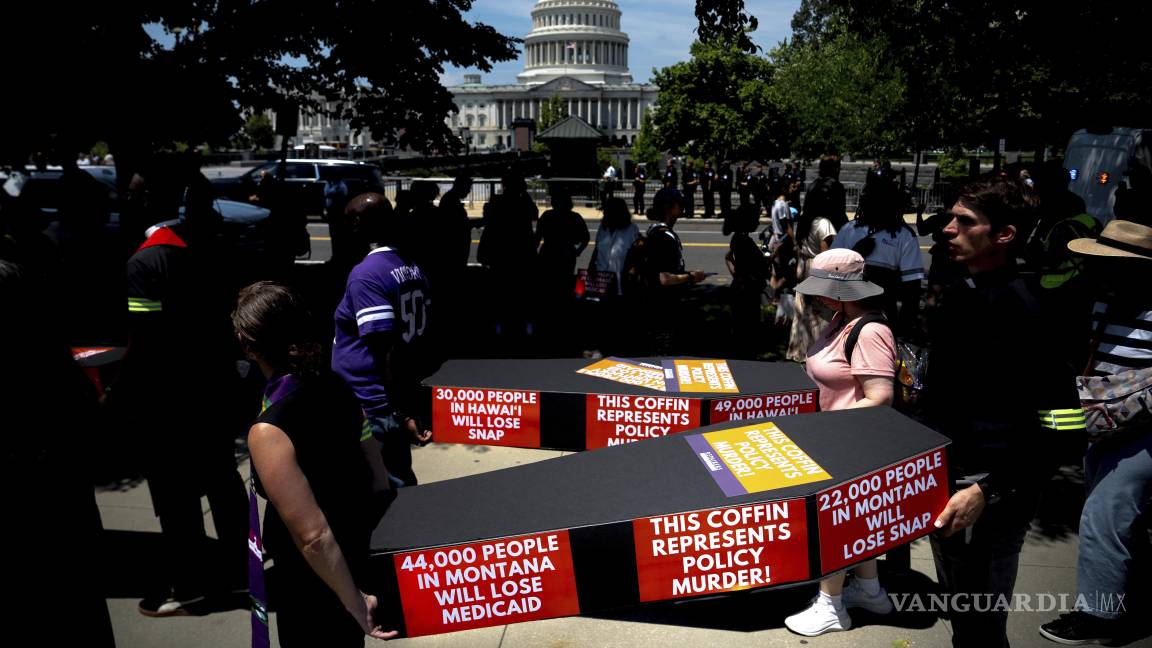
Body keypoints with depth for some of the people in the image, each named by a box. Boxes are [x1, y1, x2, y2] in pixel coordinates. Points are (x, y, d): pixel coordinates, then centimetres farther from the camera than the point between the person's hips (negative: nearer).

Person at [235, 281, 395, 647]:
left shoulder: (268, 433, -31)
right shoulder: (336, 388, -9)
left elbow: (313, 537, -29)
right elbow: (379, 480, 2)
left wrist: (355, 603, -17)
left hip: (313, 580, -6)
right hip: (356, 555, 6)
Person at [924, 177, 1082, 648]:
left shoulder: (1023, 310, -19)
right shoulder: (959, 293, 6)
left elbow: (1060, 427, -21)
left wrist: (988, 490, -23)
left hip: (990, 497, -8)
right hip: (943, 477, 8)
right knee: (955, 606, 22)